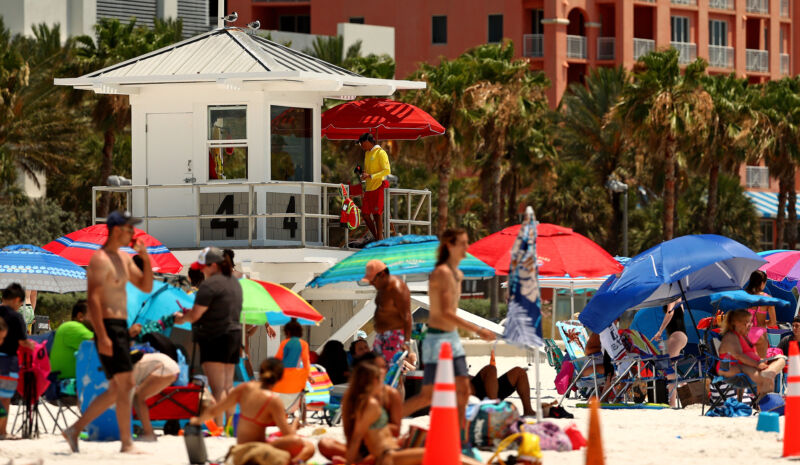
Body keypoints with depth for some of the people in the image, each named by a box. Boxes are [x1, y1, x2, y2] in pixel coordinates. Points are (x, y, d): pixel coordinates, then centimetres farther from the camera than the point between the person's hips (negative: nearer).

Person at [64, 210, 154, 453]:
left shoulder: (124, 258, 17)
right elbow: (92, 299, -19)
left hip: (121, 328, 10)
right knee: (126, 384, -11)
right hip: (109, 327, -10)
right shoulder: (100, 260, -12)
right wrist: (102, 337, -26)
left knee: (117, 389, 11)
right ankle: (126, 443, -7)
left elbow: (146, 287, 20)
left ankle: (75, 430, 16)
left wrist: (146, 260, 2)